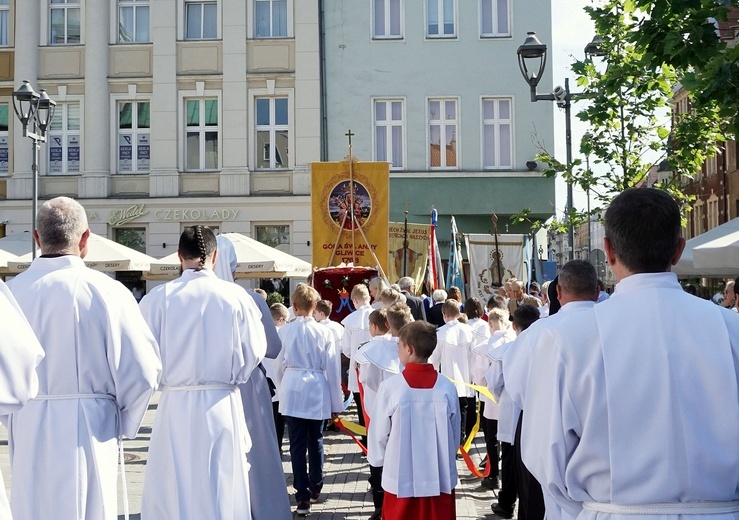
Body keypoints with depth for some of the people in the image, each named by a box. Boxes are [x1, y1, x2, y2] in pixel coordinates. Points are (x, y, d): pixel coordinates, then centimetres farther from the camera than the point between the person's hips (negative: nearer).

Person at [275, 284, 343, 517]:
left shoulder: (284, 331, -4)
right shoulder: (323, 332, -5)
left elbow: (279, 366, 4)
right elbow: (332, 368, -2)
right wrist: (336, 403, 6)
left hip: (292, 392, -1)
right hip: (317, 392, 1)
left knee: (297, 445, 3)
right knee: (315, 442, 18)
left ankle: (303, 497, 0)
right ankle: (315, 489, 31)